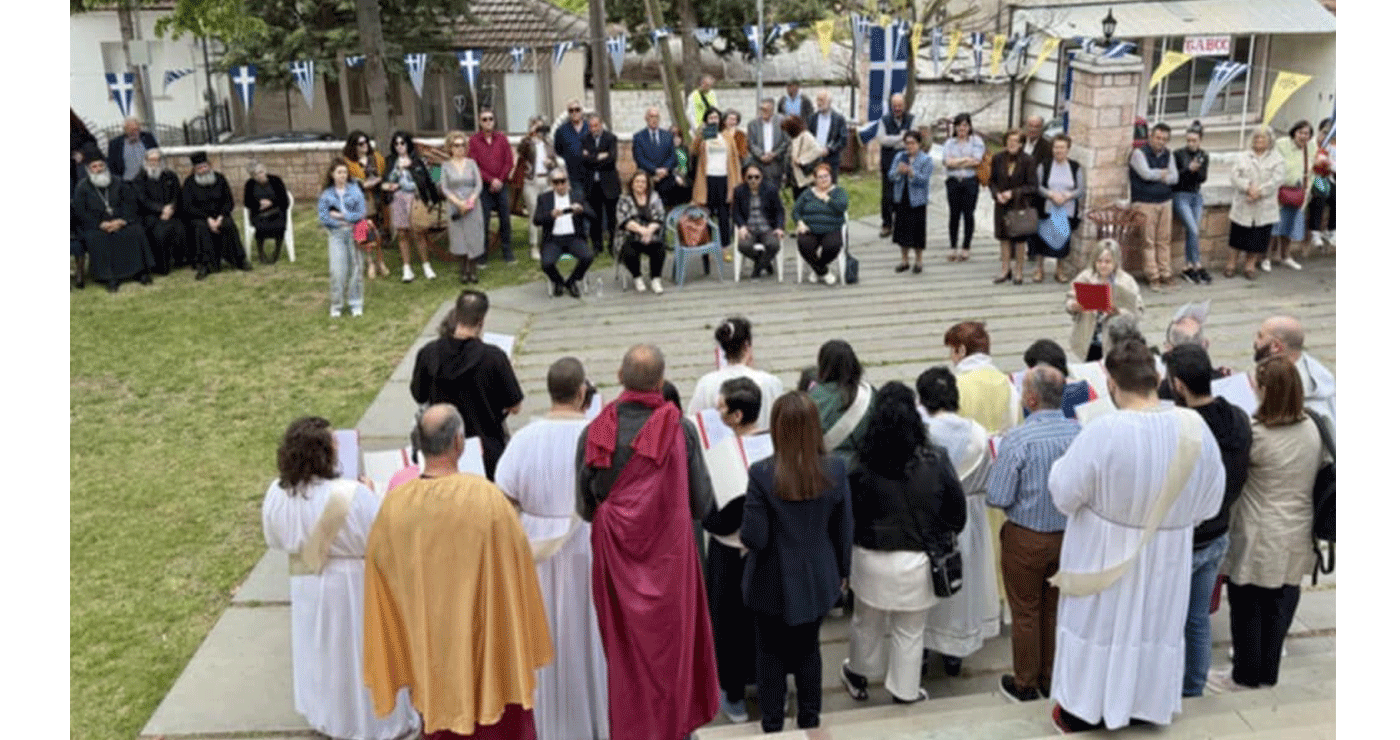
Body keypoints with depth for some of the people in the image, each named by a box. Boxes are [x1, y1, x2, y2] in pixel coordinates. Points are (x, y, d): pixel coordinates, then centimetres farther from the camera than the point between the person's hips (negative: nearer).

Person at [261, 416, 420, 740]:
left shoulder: (276, 494, -15)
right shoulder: (352, 495, -33)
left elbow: (275, 540, 2)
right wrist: (371, 499, -8)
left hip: (307, 586, 5)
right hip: (353, 586, -5)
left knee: (320, 647, 26)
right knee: (361, 649, 15)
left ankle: (324, 712, 46)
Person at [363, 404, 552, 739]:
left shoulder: (394, 505, -12)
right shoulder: (485, 498, -21)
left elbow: (379, 569, -2)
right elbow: (514, 570, -13)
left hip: (428, 648, 3)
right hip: (489, 648, -3)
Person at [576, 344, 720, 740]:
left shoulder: (595, 432, -11)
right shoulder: (680, 430, -14)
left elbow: (584, 507, -4)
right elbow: (702, 504, -7)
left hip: (613, 555, 1)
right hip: (668, 553, -1)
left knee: (623, 646, 19)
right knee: (670, 642, 18)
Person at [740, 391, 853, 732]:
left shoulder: (762, 473, -24)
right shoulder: (836, 468, -13)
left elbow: (753, 538, -20)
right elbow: (843, 530, -2)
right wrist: (842, 571, 13)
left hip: (774, 582, -3)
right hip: (817, 579, 3)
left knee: (771, 653, 16)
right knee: (808, 649, 22)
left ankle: (772, 725, 29)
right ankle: (810, 720, 36)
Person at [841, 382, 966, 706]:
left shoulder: (862, 468, -19)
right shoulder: (936, 461, -16)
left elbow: (850, 517, -8)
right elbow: (957, 509, -4)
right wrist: (944, 539, 14)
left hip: (872, 558, 0)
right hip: (917, 561, 0)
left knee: (867, 623, 23)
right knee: (910, 631, 18)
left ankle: (858, 677, 45)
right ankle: (905, 690, 34)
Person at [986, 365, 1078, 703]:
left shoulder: (1017, 440, -24)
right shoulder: (1079, 434, -12)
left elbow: (997, 497, -20)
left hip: (1026, 538, -4)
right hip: (1068, 535, 4)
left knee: (1025, 613, 13)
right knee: (1055, 609, 21)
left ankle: (1025, 685, 28)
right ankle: (1051, 679, 36)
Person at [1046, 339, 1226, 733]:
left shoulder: (1102, 431, -28)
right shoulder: (1196, 427, -14)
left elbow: (1063, 492, -17)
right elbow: (1212, 498, -1)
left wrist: (1061, 463, 3)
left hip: (1105, 554, -3)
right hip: (1168, 555, 4)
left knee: (1097, 623, 15)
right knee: (1155, 622, 22)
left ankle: (1081, 712, 30)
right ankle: (1148, 704, 40)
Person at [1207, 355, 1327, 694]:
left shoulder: (1256, 435, -23)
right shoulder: (1312, 428, -2)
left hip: (1258, 542, -6)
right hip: (1297, 538, 6)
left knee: (1247, 608, 10)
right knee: (1279, 605, 17)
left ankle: (1246, 676, 24)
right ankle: (1268, 673, 31)